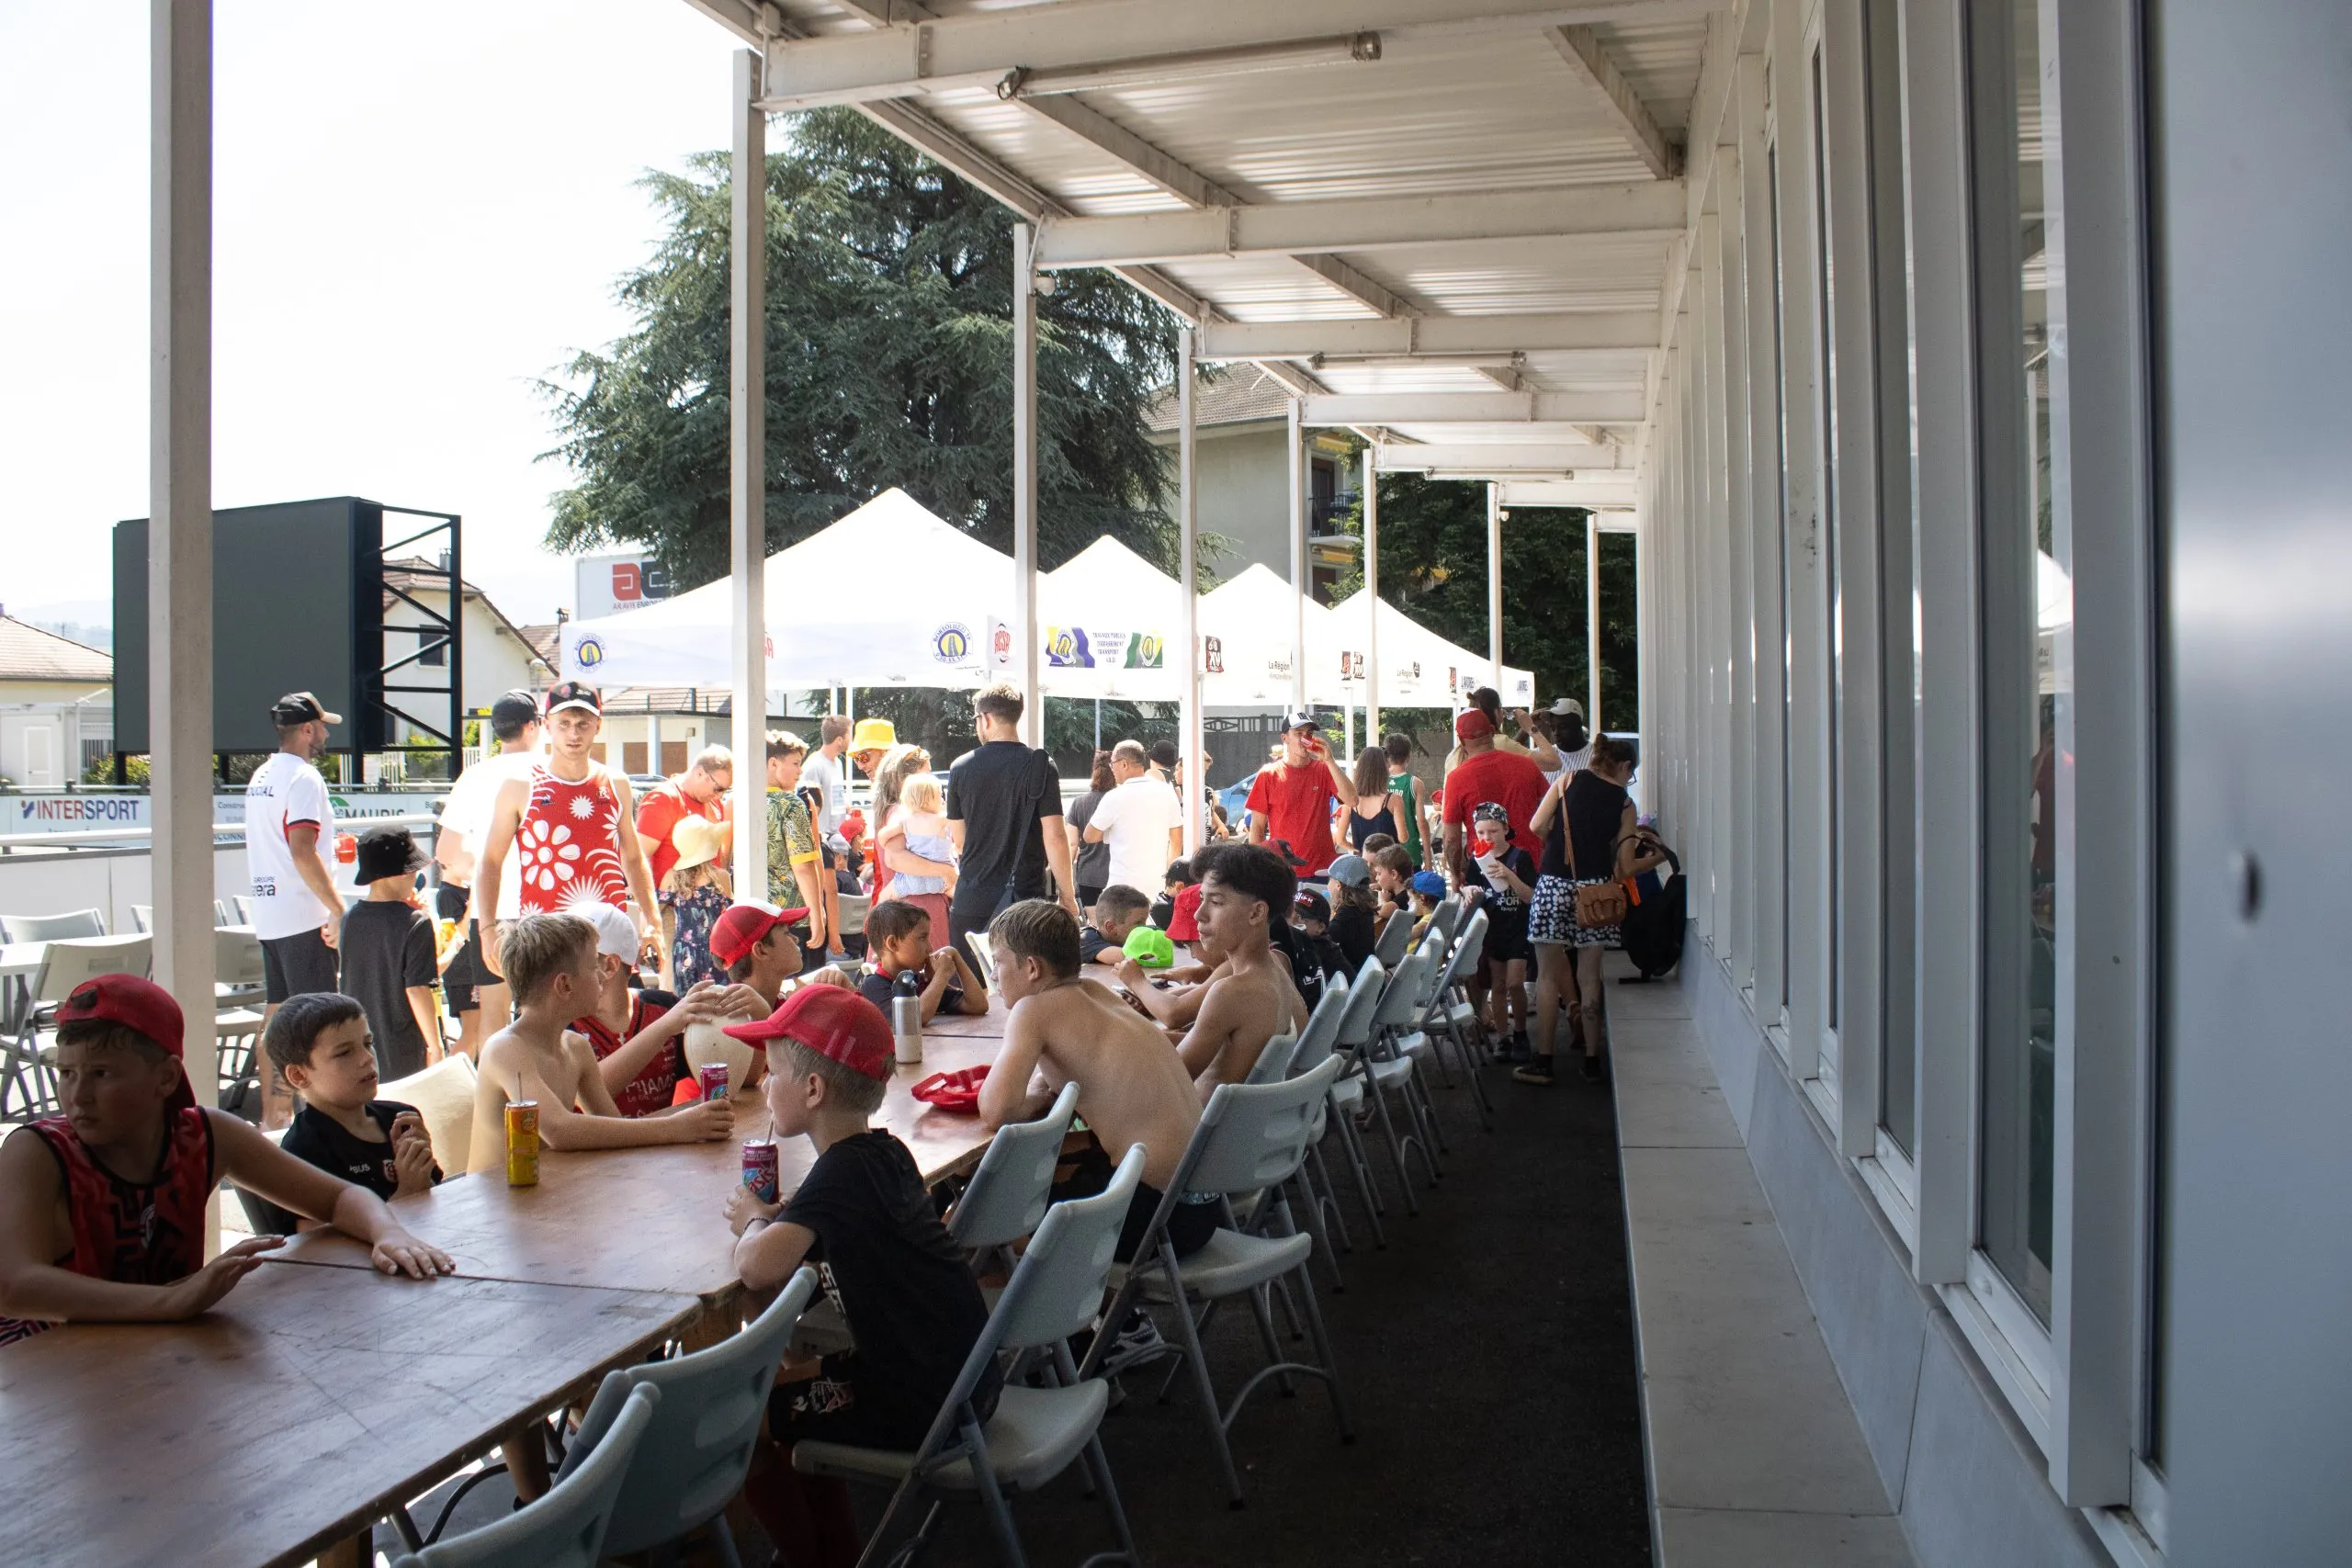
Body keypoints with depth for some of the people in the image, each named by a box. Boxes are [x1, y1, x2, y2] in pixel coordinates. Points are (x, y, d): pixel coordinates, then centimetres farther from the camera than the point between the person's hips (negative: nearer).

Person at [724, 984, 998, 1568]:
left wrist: (753, 1221, -12)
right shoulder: (885, 1152, 6)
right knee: (787, 1379, 26)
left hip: (920, 1406, -9)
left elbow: (759, 1268, -34)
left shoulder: (842, 1170, -21)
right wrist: (786, 1215, 2)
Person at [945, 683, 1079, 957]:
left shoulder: (960, 767, 2)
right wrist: (1068, 898, -4)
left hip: (970, 901, 3)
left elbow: (958, 839, 10)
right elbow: (1055, 838, -12)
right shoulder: (1041, 767, -7)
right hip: (1026, 898, -2)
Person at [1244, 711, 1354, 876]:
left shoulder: (1324, 770, 6)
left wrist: (1329, 761, -13)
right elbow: (1257, 826, 2)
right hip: (1282, 870, -1)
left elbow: (1351, 800, -9)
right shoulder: (1269, 774, 2)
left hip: (1323, 868, 1)